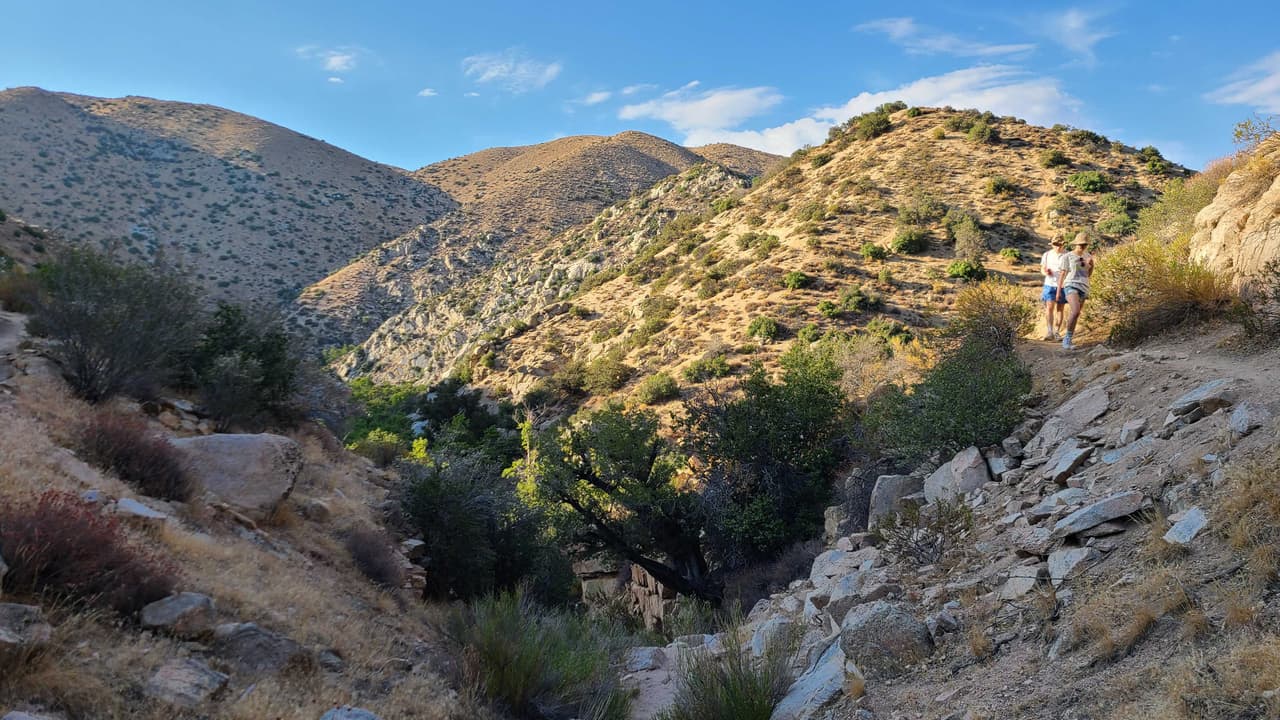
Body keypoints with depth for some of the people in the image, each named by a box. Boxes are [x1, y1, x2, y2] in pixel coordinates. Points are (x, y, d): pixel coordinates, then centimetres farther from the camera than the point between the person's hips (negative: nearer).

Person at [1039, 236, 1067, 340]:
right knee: (1049, 308, -13)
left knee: (1060, 309, 7)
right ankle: (1049, 333, -19)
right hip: (1050, 285, 0)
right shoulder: (1047, 255, 0)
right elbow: (1042, 269, 7)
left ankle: (1056, 332, 19)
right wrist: (1046, 272, -15)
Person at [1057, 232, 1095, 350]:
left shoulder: (1087, 256, 12)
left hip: (1083, 288, 6)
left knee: (1074, 316, 7)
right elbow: (1062, 274, -1)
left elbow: (1088, 274, 16)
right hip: (1071, 286, -6)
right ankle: (1068, 338, -13)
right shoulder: (1067, 257, -2)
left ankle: (1067, 341, 17)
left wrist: (1091, 264, -4)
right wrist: (1058, 291, -4)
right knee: (1075, 312, -26)